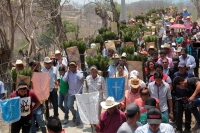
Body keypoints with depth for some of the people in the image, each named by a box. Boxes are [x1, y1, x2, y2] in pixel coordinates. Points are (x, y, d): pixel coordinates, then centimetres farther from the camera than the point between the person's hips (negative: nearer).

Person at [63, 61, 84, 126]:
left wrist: (76, 70, -13)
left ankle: (77, 120, 13)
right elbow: (64, 80, -12)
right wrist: (68, 71, -9)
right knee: (69, 105, 2)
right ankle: (75, 114, 31)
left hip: (79, 92, -3)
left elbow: (80, 78, -25)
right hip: (71, 92, 3)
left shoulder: (79, 72, -4)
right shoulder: (68, 73, 2)